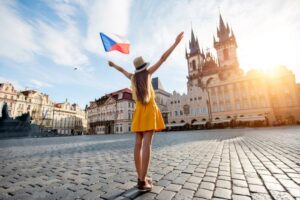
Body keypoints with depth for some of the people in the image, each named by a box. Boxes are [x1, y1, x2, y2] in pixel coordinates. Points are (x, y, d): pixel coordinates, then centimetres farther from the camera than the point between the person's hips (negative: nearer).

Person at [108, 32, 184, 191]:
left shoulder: (132, 77, 14)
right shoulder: (148, 73, 5)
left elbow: (121, 69, 34)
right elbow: (163, 58, 4)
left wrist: (113, 65, 55)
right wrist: (175, 43, 10)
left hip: (138, 111, 5)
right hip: (149, 111, -4)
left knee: (138, 144, 1)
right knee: (147, 144, -11)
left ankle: (141, 178, 5)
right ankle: (142, 181, -12)